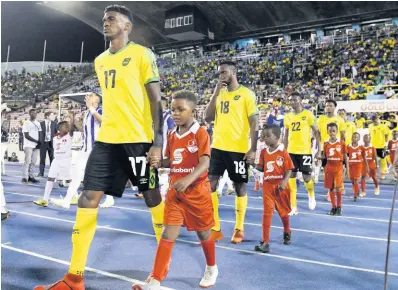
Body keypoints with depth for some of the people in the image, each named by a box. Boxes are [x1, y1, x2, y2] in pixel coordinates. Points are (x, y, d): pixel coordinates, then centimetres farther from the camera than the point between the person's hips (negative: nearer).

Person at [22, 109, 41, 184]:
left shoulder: (38, 123, 15)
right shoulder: (26, 123, -3)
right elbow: (26, 136, -10)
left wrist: (39, 142, -3)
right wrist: (36, 141, -13)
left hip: (36, 145, 6)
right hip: (28, 145, -6)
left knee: (33, 162, 5)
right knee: (27, 161, -11)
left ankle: (30, 176, 9)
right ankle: (24, 177, -12)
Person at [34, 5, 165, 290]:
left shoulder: (143, 54, -3)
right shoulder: (100, 61, 17)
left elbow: (156, 100, -7)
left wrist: (158, 141, -14)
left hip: (138, 139, -6)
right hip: (107, 139, 6)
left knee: (153, 197, 6)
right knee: (88, 198, -2)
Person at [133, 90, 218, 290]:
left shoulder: (200, 133, -12)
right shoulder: (171, 135, 6)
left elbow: (205, 163, -24)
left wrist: (188, 179, -40)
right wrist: (159, 162, -5)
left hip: (197, 191, -4)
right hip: (175, 192, 4)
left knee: (203, 232, 13)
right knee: (168, 234, -3)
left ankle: (211, 269, 38)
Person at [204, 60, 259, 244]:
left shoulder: (247, 94, -3)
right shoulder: (219, 94, 12)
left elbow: (254, 122, -6)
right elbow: (207, 118, 4)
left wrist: (253, 149, -14)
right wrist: (216, 93, -3)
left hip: (238, 149, -5)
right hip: (218, 147, 5)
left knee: (239, 187, 5)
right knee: (210, 184, -1)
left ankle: (239, 229, 18)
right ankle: (215, 228, 9)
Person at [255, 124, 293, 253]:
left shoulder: (283, 152, -10)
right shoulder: (264, 152, 2)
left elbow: (289, 169, -9)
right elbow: (262, 168, 9)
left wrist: (285, 181, -22)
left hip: (280, 186, -2)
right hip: (268, 186, 2)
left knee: (283, 211, 17)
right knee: (267, 212, -7)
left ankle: (287, 233, 45)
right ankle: (265, 242, -6)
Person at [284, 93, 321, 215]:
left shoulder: (308, 114, -4)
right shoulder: (288, 117, 10)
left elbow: (316, 132, -3)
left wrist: (319, 150, -9)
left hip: (305, 151, -4)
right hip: (291, 151, 5)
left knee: (306, 177, -3)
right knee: (291, 177, 1)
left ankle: (311, 195, 31)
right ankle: (293, 207, 6)